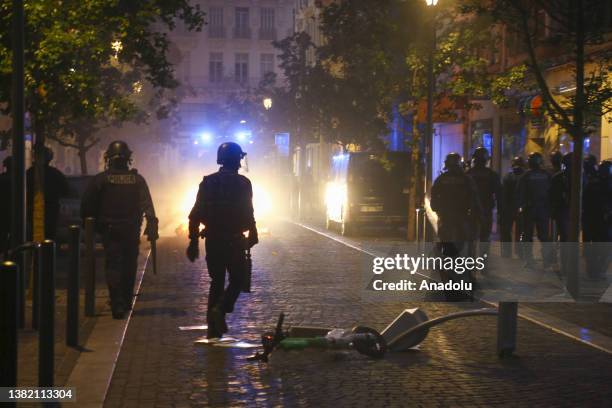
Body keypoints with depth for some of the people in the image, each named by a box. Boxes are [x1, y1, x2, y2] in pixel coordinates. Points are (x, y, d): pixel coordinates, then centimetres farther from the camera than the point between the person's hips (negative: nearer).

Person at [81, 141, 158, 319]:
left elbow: (86, 205, -2)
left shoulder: (101, 179, -4)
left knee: (113, 266, -2)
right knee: (129, 266, 15)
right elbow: (147, 205, -7)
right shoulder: (137, 179, 0)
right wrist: (151, 227, -8)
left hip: (110, 230, -2)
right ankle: (126, 301, 25)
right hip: (131, 231, 2)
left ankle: (118, 304, -16)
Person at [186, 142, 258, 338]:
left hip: (212, 240, 4)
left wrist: (193, 241, 6)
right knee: (237, 280, 8)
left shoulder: (208, 182, 5)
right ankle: (220, 309, -18)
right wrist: (252, 235, 4)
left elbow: (196, 214, 3)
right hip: (234, 241, -4)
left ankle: (214, 328, 12)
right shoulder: (242, 183, -8)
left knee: (216, 281, 13)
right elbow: (247, 214, -10)